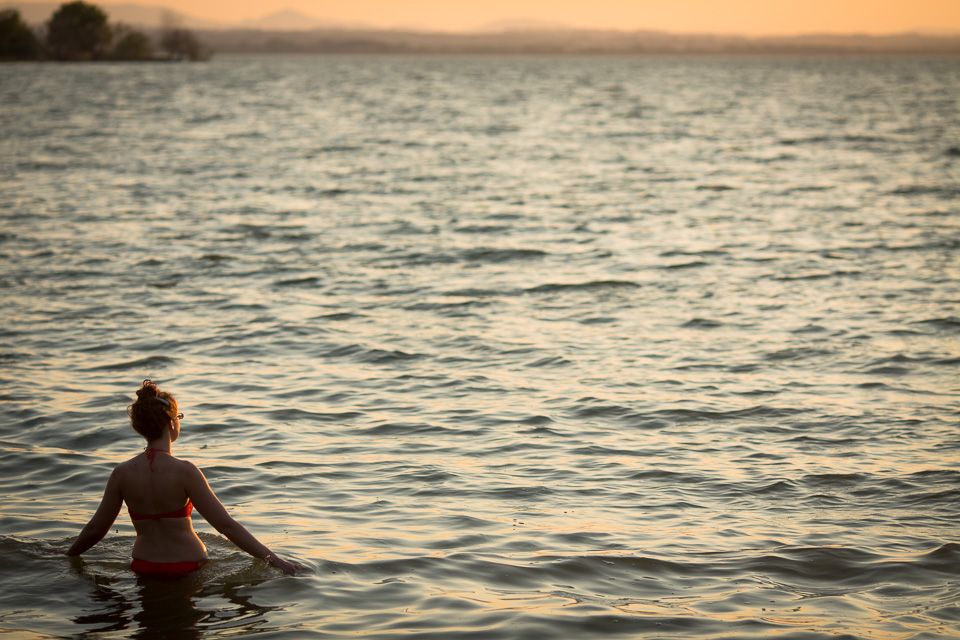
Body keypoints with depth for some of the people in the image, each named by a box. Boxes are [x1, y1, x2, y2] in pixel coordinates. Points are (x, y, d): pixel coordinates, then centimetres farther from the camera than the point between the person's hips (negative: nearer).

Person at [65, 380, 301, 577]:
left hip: (144, 568, 4)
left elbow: (95, 529, 6)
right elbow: (226, 525, -17)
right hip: (187, 567, -4)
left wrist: (67, 557, 25)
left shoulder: (122, 473, -4)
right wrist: (274, 559, -13)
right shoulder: (184, 471, -16)